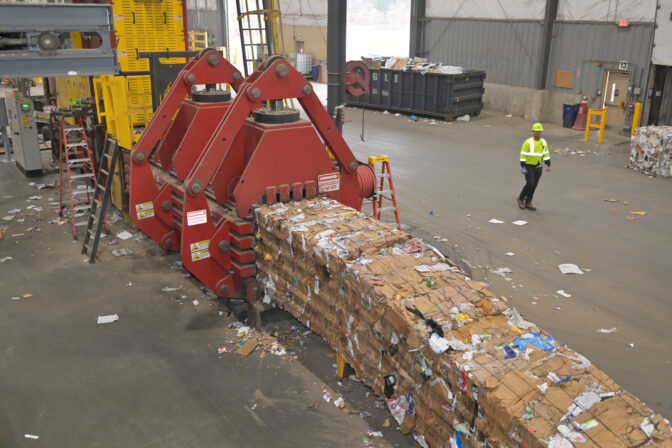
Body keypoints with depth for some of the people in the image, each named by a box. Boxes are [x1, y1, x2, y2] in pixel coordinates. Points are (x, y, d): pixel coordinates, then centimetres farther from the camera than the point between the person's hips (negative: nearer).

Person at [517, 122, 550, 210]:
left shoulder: (543, 142, 5)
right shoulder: (528, 142, -13)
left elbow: (546, 154, 12)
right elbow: (523, 155, -15)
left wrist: (548, 165, 7)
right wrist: (523, 167, -19)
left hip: (538, 167, 6)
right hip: (529, 166, -6)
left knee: (534, 185, 7)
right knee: (530, 184, -12)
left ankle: (528, 202, 17)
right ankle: (521, 198, 11)